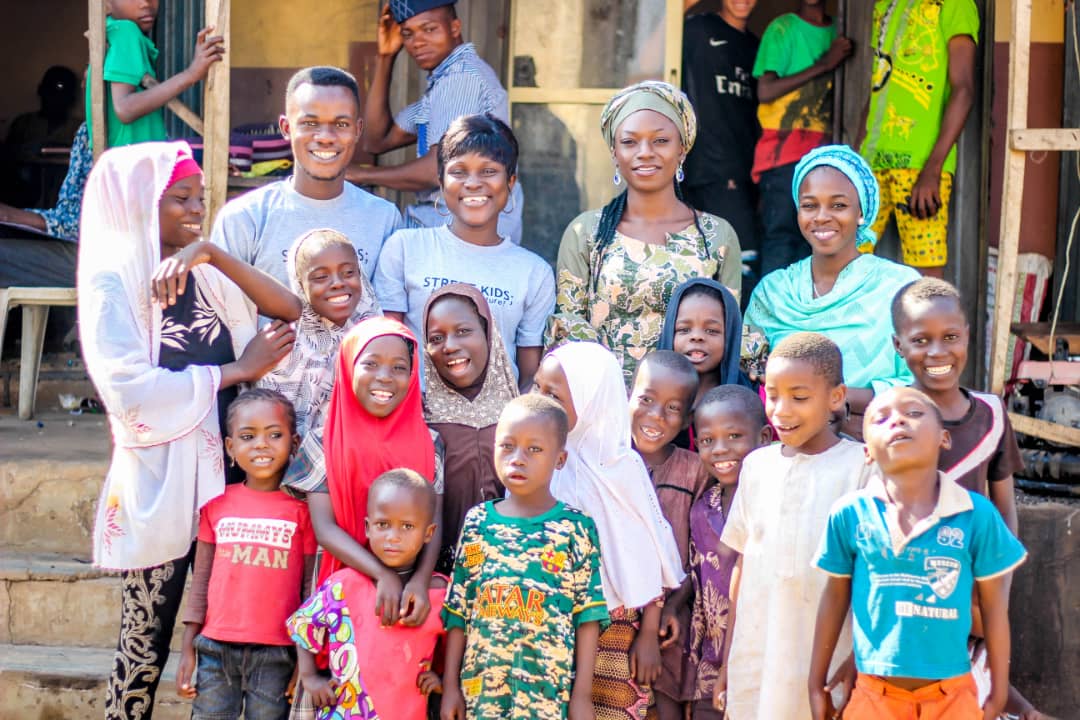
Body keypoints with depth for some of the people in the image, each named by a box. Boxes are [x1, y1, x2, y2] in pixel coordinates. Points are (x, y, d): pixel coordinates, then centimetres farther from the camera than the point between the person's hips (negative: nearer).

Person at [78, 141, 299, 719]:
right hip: (159, 482, -5)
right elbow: (130, 389, -20)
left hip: (221, 473, 5)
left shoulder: (205, 275, 8)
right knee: (147, 645, 2)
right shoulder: (111, 282, -7)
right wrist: (236, 371, -13)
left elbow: (291, 312, -3)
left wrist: (212, 254, -13)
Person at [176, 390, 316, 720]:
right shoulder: (217, 504, 5)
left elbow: (310, 586, -1)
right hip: (216, 649, 2)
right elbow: (201, 580, 8)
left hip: (276, 654, -2)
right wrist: (188, 649, 6)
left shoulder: (302, 508, -2)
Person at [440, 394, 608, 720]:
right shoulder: (477, 523, 4)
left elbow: (587, 615, -3)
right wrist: (450, 685, 5)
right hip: (480, 690, 2)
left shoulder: (576, 529, -3)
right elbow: (458, 610, 7)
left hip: (550, 693, -2)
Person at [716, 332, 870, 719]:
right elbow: (743, 565, 12)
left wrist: (860, 658, -6)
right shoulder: (757, 465, 8)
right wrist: (727, 660, 13)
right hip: (755, 665, 4)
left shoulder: (859, 466, -6)